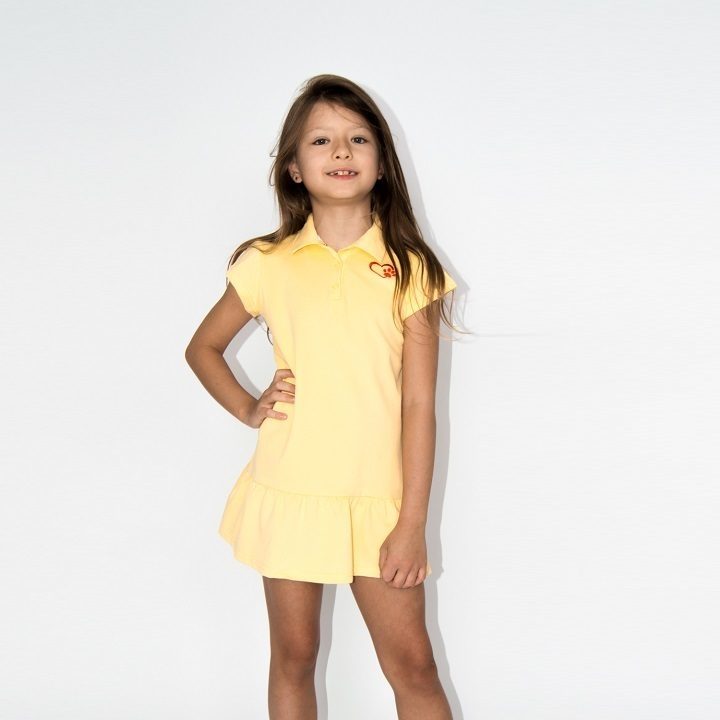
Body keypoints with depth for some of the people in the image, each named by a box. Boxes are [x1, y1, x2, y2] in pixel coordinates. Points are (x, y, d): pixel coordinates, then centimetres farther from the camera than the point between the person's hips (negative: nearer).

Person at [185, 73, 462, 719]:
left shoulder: (409, 269, -2)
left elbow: (419, 406, -4)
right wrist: (248, 408, 0)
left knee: (412, 663, 4)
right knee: (294, 658, 12)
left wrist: (412, 524, -7)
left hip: (378, 499, -1)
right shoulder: (268, 265, 1)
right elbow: (202, 348, 17)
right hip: (289, 491, 1)